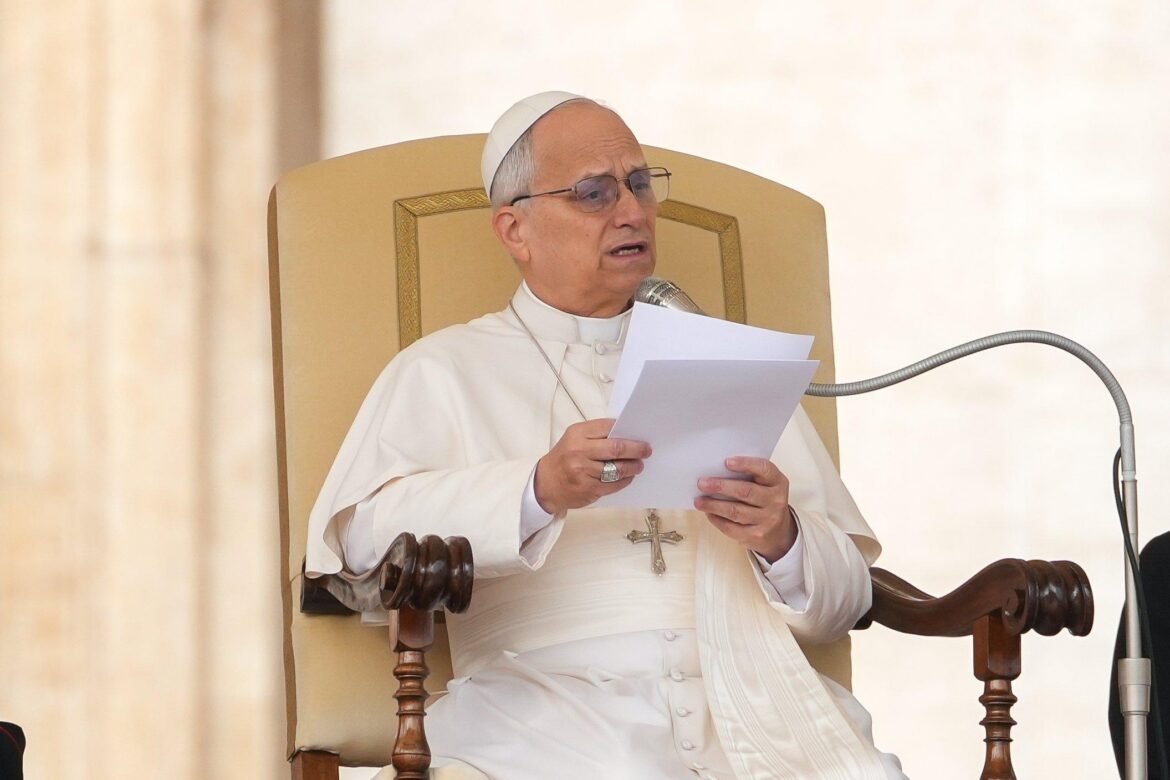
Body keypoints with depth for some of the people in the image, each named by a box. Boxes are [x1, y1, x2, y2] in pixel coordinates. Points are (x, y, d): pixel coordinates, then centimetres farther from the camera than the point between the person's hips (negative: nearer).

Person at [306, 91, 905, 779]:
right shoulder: (447, 370, 16)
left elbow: (847, 597, 19)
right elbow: (363, 534, -4)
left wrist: (783, 540, -5)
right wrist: (540, 490, -19)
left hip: (747, 696, 3)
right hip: (551, 699, -3)